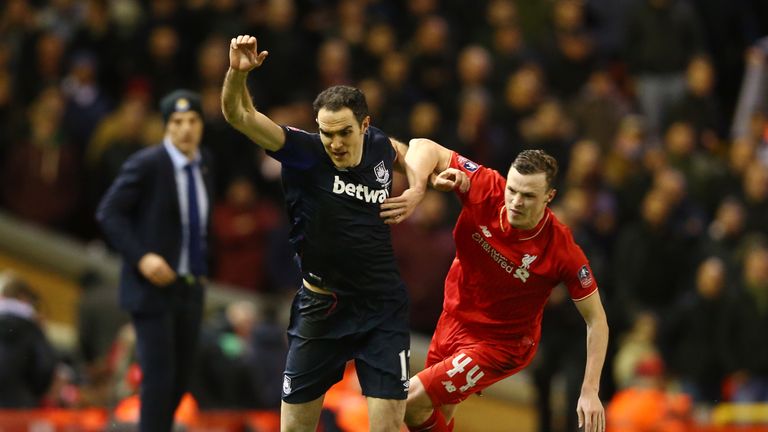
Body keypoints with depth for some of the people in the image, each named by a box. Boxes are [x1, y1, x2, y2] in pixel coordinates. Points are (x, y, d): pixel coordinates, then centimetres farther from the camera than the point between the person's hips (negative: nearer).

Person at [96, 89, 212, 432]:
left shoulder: (203, 168, 10)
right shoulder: (147, 164, -10)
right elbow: (108, 213, -12)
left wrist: (202, 272, 14)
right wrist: (141, 257, -21)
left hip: (191, 288, 7)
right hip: (154, 285, -7)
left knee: (181, 379, 9)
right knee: (159, 377, -10)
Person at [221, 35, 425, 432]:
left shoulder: (379, 147, -4)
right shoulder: (305, 153, -15)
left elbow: (404, 151, 24)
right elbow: (238, 115, -27)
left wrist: (416, 191, 7)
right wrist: (237, 72, -45)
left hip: (382, 309, 2)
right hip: (320, 306, -2)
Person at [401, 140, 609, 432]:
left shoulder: (563, 251, -29)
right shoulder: (485, 188, -22)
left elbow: (596, 320, -17)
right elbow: (424, 147, -12)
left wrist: (590, 391, -22)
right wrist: (417, 188, -33)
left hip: (501, 344, -5)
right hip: (454, 319, 5)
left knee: (411, 402, -16)